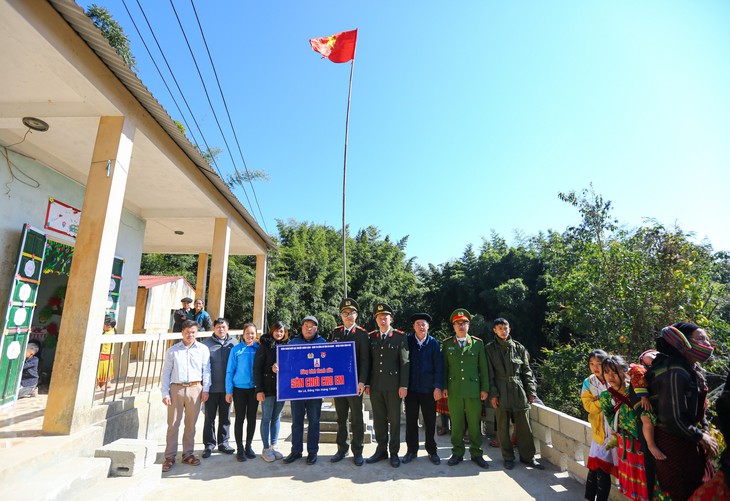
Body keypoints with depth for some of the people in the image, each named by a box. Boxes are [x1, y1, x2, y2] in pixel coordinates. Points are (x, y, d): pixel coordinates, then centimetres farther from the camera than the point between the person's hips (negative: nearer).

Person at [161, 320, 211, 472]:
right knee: (173, 424, 5)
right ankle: (170, 457, 18)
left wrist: (205, 389, 0)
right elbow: (166, 372, 4)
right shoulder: (172, 350, 3)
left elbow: (206, 371, 5)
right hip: (176, 389, 0)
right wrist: (165, 393, -1)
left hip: (195, 389, 0)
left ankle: (188, 454, 24)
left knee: (191, 424, 10)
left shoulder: (203, 349, 3)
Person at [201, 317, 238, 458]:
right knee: (209, 417, 9)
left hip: (227, 387, 2)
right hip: (211, 387, -2)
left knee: (225, 417, 13)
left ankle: (223, 442, 28)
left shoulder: (234, 343, 0)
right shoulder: (206, 344, -4)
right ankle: (209, 444, 23)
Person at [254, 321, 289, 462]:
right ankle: (266, 449, 17)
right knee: (266, 418, 5)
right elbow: (257, 368, -7)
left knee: (277, 417, 13)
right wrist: (259, 389, -12)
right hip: (268, 388, -4)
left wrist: (280, 367, -14)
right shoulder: (265, 345, -4)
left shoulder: (287, 346, 7)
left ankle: (274, 446, 24)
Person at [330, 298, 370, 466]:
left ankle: (357, 451, 19)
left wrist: (362, 381, -16)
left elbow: (365, 359, -9)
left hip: (354, 382, -4)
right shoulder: (336, 332, 8)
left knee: (356, 418, 7)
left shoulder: (362, 333, -5)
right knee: (341, 418, 14)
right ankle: (342, 449, 27)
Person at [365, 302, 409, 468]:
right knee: (378, 420, 12)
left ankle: (394, 452, 22)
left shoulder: (400, 337, -3)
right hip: (375, 386, 3)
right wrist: (367, 383, 6)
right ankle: (381, 450, 27)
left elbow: (404, 362, -5)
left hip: (393, 385, -3)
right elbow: (368, 361, 9)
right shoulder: (371, 337, 6)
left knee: (394, 420, 7)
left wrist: (403, 385, -9)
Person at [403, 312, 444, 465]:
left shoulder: (433, 343, -3)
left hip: (428, 388, 0)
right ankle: (412, 450, 26)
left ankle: (432, 450, 27)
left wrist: (438, 386, -10)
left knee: (430, 421, 10)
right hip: (411, 387, 1)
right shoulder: (407, 341, -3)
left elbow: (438, 365, -5)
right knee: (411, 421, 10)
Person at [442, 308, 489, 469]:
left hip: (473, 390, 0)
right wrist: (444, 387, 2)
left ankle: (476, 453, 22)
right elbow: (444, 367, 7)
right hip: (454, 390, 0)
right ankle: (457, 453, 22)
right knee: (456, 424, 8)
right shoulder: (447, 344, 5)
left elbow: (483, 367, 5)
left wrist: (484, 388, 2)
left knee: (475, 423, 6)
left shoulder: (478, 343, 4)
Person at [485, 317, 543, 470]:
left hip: (519, 391, 2)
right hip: (500, 392, -2)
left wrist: (531, 391, 4)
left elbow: (527, 371, 9)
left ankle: (527, 456, 22)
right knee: (502, 426, 6)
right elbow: (489, 374, -1)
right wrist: (492, 393, -6)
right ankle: (508, 457, 21)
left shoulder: (519, 348, 7)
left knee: (524, 426, 6)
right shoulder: (490, 349, 1)